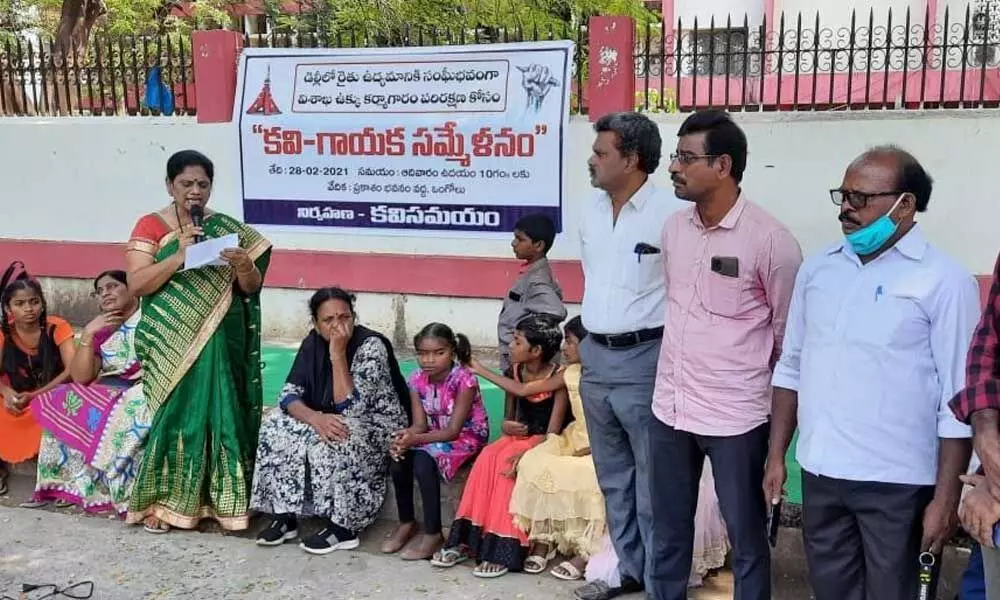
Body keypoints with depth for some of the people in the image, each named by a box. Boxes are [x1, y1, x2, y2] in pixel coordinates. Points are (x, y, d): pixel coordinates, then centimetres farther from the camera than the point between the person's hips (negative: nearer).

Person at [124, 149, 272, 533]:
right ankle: (160, 501, 9)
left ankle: (221, 500, 10)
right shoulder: (151, 226, 1)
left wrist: (242, 265, -16)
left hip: (219, 342, 2)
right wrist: (179, 255, -19)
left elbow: (251, 287, 6)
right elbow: (136, 284, -9)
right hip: (171, 342, -2)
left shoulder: (225, 228, 8)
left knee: (219, 412, 1)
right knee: (173, 413, -3)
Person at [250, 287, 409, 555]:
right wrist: (315, 417, -29)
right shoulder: (313, 343, -3)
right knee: (274, 426, -16)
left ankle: (343, 527, -19)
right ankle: (284, 515, -8)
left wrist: (338, 354, -31)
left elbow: (349, 408, -28)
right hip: (330, 420, 6)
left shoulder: (371, 346, -22)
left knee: (332, 443, -35)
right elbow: (289, 394, -9)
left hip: (377, 425, -6)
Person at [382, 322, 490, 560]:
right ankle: (406, 522, -1)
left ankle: (433, 534, -19)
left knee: (423, 461, -31)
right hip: (433, 437, 6)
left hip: (466, 438, -6)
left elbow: (453, 430, -23)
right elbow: (420, 424, -6)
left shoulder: (464, 380, -21)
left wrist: (416, 439, -35)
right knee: (398, 458, -21)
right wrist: (406, 436, -30)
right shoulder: (417, 379, -4)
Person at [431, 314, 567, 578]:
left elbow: (552, 432, -18)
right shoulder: (514, 373, 4)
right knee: (488, 457, -26)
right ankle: (465, 540, -25)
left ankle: (502, 549, -29)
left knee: (506, 463, -32)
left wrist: (525, 453, -33)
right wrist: (507, 426, -10)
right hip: (518, 436, 5)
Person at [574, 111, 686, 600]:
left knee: (652, 480, 2)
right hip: (594, 358, 8)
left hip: (644, 360, -7)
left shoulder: (671, 213, -15)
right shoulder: (590, 211, 8)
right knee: (612, 476, 18)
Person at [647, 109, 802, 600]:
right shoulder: (674, 227, 5)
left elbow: (790, 336, -5)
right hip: (669, 408, 6)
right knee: (667, 532, 17)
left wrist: (779, 414, 3)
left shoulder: (770, 239, -13)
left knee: (746, 540, 10)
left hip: (735, 417, -5)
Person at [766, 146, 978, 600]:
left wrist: (945, 499, -10)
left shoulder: (943, 282, -9)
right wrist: (776, 455, 10)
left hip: (897, 482, -4)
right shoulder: (817, 269, 6)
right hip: (819, 472, 5)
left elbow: (958, 401, -9)